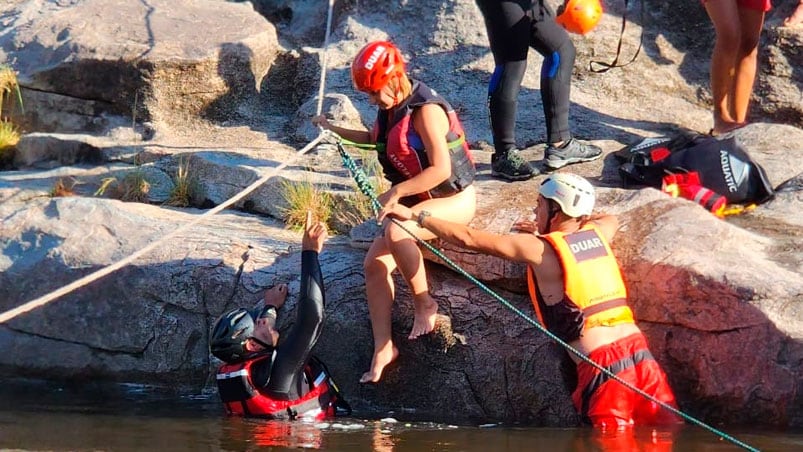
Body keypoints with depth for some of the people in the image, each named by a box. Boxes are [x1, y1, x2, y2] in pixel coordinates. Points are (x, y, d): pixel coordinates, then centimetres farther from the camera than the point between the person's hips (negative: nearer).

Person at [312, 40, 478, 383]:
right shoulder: (390, 108, 4)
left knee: (395, 232, -36)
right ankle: (383, 347, -3)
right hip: (416, 202, 9)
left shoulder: (426, 110, -24)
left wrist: (396, 192, -31)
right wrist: (335, 130, 17)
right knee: (374, 262, -6)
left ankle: (424, 304, -17)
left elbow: (441, 169, -31)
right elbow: (375, 139, 28)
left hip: (454, 200, -9)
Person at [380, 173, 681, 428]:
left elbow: (469, 239, 0)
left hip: (601, 365, -6)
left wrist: (415, 215, 10)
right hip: (639, 350, 6)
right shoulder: (597, 233, 17)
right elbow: (610, 218, 44)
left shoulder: (538, 249, -1)